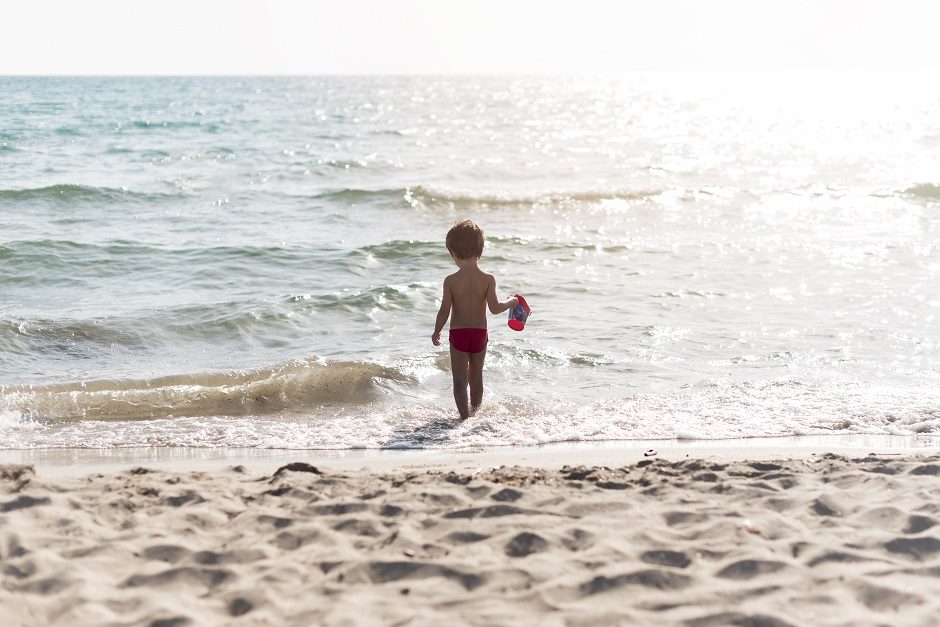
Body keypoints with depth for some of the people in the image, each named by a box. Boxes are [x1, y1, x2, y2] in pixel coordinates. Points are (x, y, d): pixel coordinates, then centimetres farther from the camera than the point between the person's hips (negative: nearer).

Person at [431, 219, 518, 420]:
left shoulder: (451, 281, -12)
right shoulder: (488, 279, -9)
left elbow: (444, 311, -11)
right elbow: (494, 308, -14)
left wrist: (436, 333, 5)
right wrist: (512, 302, 5)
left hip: (458, 333, -3)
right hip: (480, 333, 3)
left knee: (460, 380, 1)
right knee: (476, 377, 19)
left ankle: (465, 417, -11)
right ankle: (476, 414, 32)